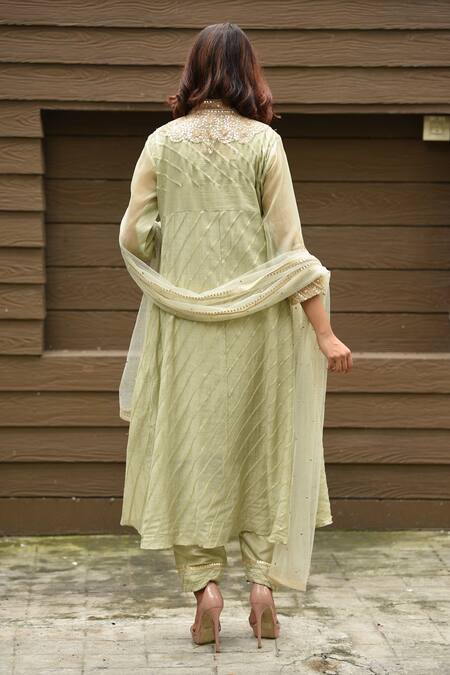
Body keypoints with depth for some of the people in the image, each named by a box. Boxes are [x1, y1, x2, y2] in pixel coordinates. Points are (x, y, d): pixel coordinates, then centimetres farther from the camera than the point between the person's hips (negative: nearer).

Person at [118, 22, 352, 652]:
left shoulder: (163, 141, 0)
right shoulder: (263, 141, -3)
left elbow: (133, 235, 1)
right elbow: (289, 244, -6)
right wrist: (325, 333, -3)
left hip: (184, 322, 1)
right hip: (257, 318, 0)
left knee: (192, 455, 8)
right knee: (263, 455, 11)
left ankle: (204, 585, 1)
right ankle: (263, 581, 4)